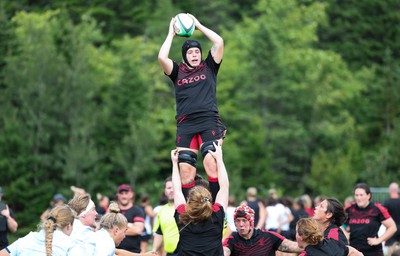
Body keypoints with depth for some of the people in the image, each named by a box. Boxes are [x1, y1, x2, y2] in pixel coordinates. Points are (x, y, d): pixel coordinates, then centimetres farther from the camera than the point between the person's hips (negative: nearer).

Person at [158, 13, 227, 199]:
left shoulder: (209, 67, 15)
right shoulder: (178, 72, 16)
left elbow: (219, 42, 4)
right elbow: (162, 57, -1)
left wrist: (199, 26, 13)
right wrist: (171, 33, 11)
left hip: (209, 122, -2)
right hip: (185, 125, 2)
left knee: (211, 164, -21)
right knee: (186, 170, -7)